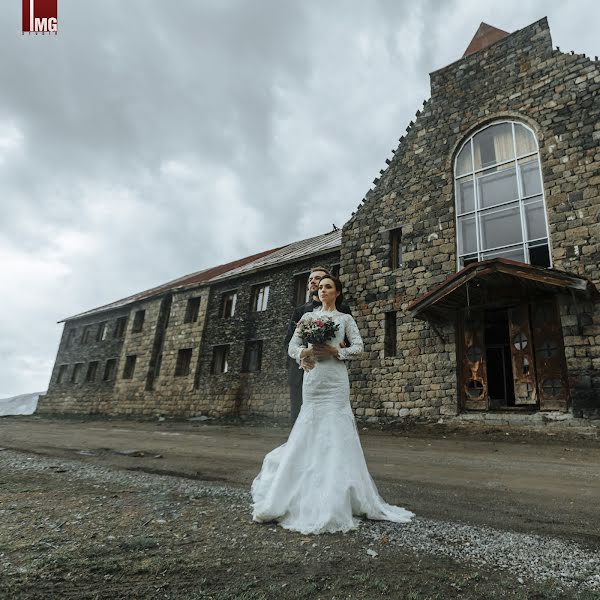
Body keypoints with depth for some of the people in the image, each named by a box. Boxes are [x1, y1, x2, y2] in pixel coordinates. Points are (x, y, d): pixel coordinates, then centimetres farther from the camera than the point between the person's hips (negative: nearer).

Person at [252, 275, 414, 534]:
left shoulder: (345, 318, 8)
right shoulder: (307, 316, 14)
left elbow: (358, 347, 1)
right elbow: (292, 346, 10)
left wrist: (334, 351, -12)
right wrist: (306, 351, -10)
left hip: (335, 379, -2)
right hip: (312, 377, 2)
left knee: (335, 430, -5)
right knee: (310, 430, 3)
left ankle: (336, 497, 4)